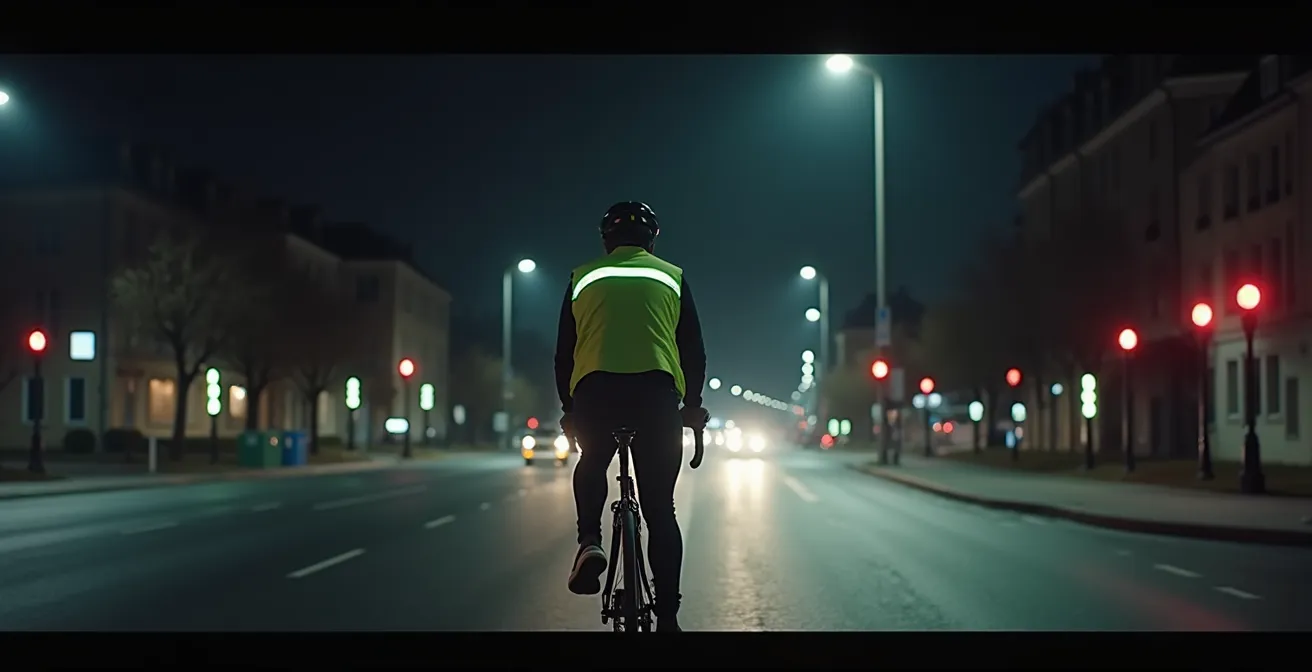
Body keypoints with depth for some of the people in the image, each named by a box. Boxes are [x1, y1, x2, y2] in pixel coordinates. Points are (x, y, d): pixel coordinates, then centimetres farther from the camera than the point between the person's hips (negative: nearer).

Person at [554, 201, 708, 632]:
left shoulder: (584, 277, 19)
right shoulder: (672, 276, 19)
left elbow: (563, 352, 19)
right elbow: (693, 351, 17)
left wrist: (568, 407, 28)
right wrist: (693, 404, 27)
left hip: (594, 390, 1)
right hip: (657, 390, 0)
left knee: (591, 466, 29)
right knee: (660, 508, 7)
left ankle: (589, 541, 3)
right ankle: (667, 616, 2)